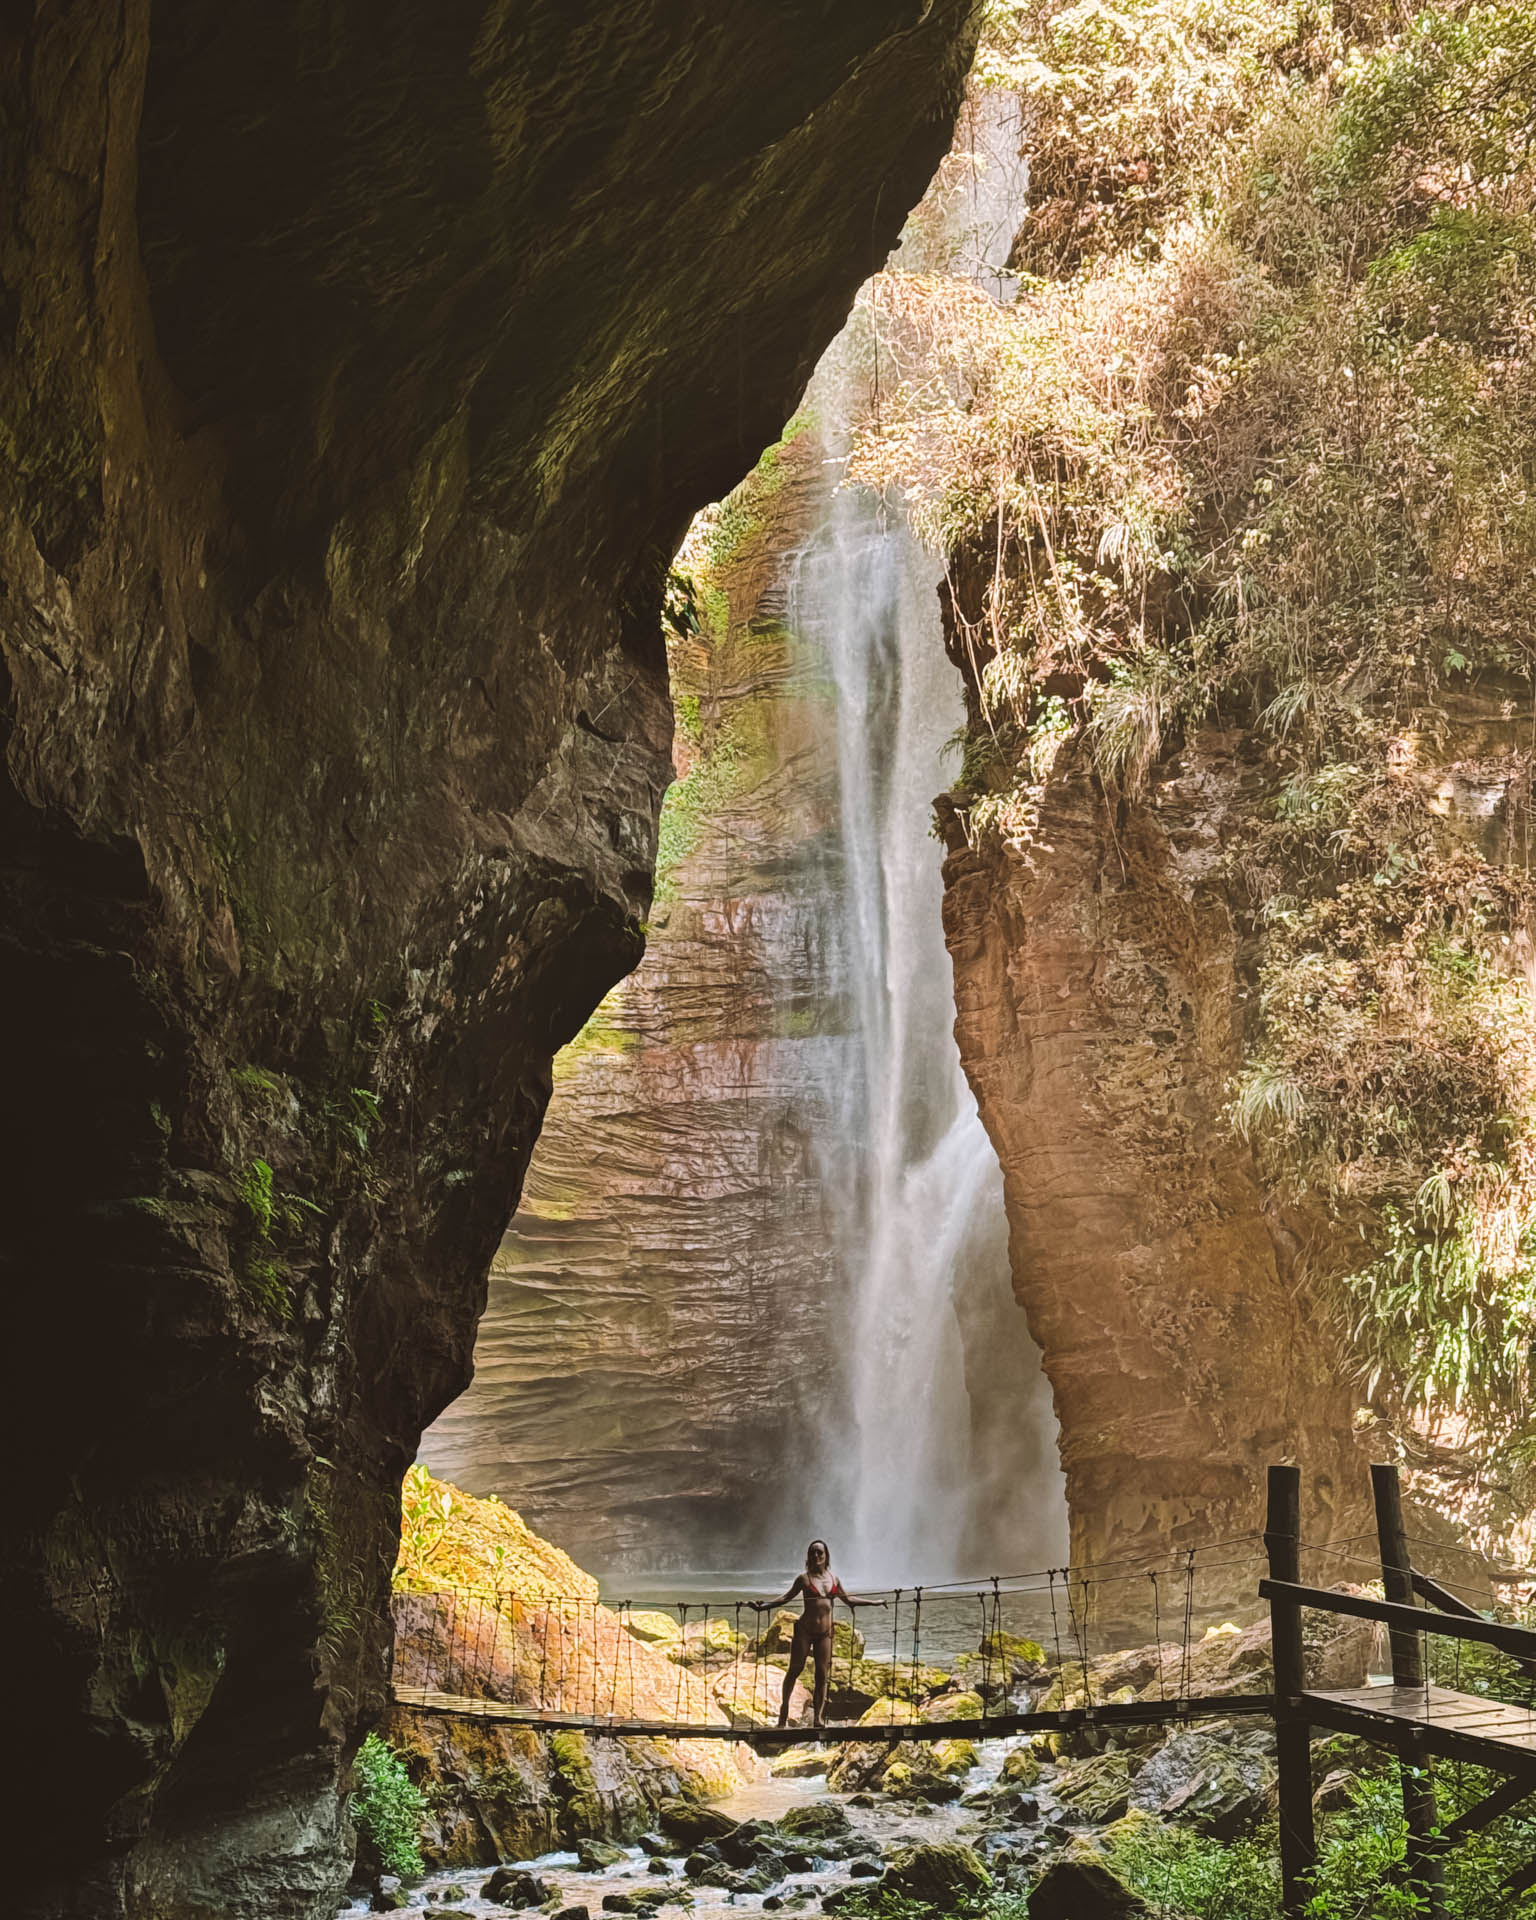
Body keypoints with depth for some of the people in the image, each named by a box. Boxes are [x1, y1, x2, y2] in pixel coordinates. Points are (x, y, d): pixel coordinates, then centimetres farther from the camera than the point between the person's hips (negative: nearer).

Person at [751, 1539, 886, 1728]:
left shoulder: (833, 1578, 10)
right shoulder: (804, 1578, -1)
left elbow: (849, 1599, 20)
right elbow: (787, 1597, 2)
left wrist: (874, 1603, 22)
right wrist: (765, 1606, -9)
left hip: (825, 1632, 3)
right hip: (805, 1629, -3)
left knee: (822, 1674, -1)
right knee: (795, 1670, -2)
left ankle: (818, 1717, 4)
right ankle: (784, 1708, 14)